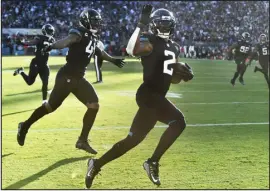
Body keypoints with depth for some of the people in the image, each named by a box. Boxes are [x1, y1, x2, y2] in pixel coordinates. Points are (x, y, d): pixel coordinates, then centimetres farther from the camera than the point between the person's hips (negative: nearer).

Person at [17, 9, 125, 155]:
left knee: (94, 106, 0)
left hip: (78, 78, 9)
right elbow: (67, 41, -33)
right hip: (66, 76, -8)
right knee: (51, 106, 2)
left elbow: (98, 51, 34)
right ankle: (25, 126, 23)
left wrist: (113, 60, 46)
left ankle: (82, 141, 8)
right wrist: (52, 46, -52)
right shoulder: (80, 33, -13)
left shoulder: (92, 37, 14)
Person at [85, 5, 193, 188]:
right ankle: (153, 162, -12)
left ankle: (97, 164, 18)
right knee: (178, 121, -22)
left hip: (158, 96, 9)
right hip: (148, 94, -9)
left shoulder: (174, 48, 19)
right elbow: (131, 50, -27)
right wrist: (141, 24, -30)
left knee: (134, 138, 8)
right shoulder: (150, 41, -6)